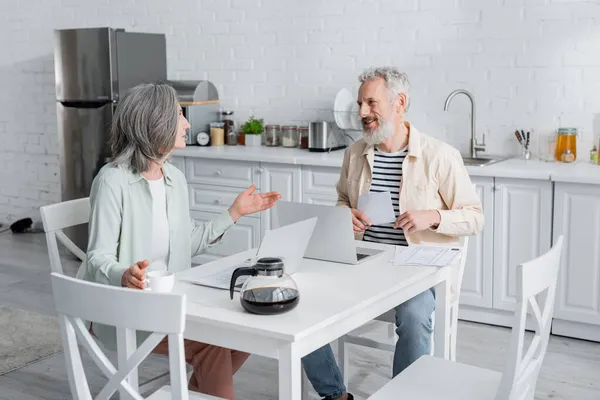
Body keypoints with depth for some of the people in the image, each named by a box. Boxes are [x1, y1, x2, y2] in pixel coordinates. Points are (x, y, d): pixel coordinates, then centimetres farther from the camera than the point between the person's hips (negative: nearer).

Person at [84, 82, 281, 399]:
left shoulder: (175, 178, 6)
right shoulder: (113, 180, -17)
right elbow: (98, 258, -19)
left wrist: (235, 212, 13)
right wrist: (124, 276, -41)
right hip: (121, 308, -7)